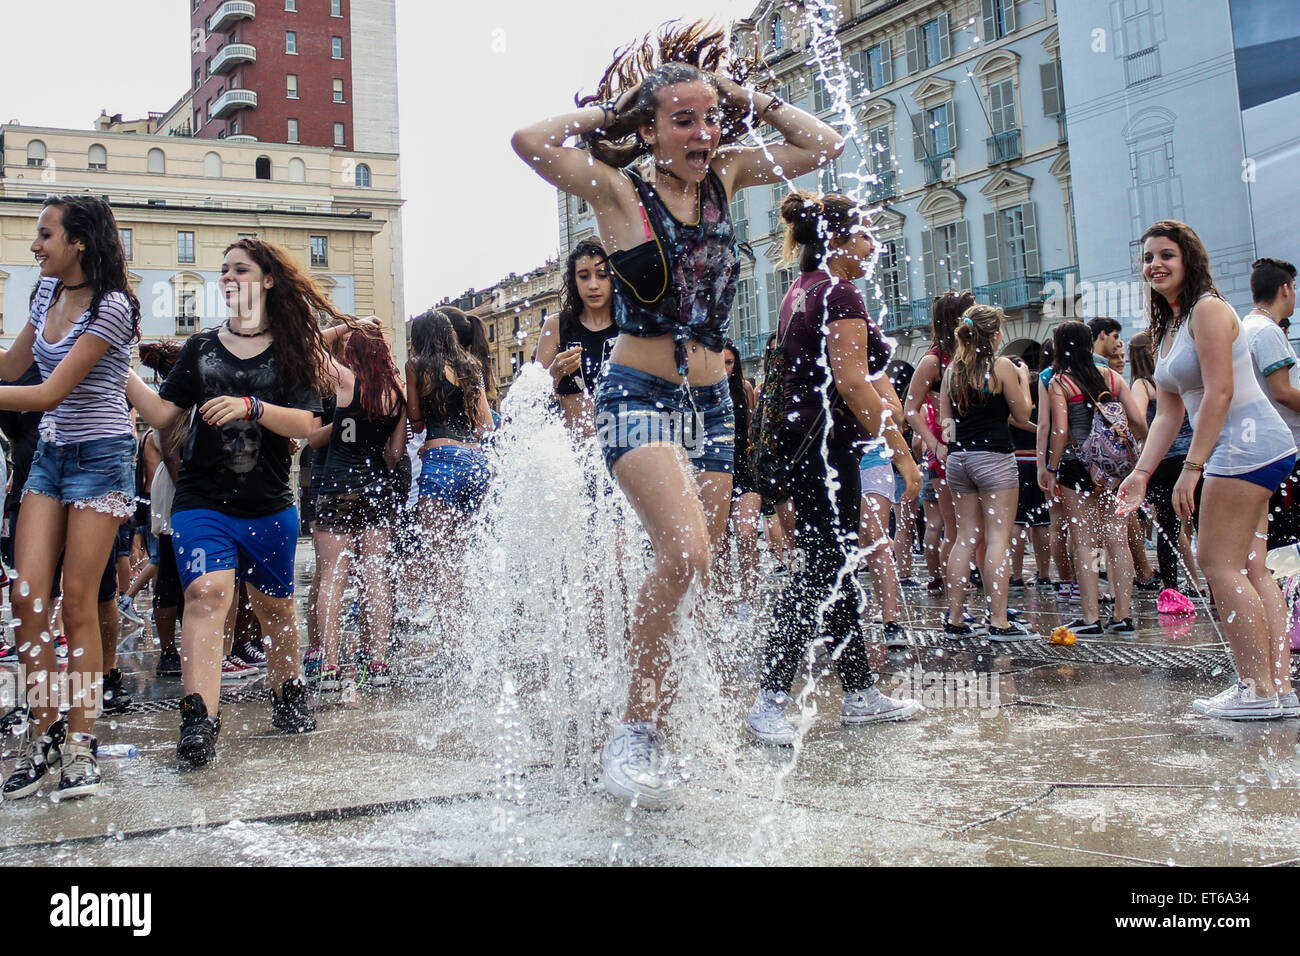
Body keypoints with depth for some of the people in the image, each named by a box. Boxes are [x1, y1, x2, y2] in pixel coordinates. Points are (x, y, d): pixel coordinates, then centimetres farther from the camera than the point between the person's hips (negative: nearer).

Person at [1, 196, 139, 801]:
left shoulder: (112, 306, -15)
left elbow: (50, 393, -19)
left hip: (100, 455, -7)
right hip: (49, 452, 7)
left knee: (78, 602, -6)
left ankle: (78, 749, 3)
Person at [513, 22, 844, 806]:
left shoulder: (726, 177, 9)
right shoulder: (619, 188, -5)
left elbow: (825, 145, 16)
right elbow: (529, 141, -21)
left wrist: (747, 100, 8)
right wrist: (607, 111, -7)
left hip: (711, 403, 6)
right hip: (639, 396, -6)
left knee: (693, 577, 6)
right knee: (684, 554, -26)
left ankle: (653, 737, 19)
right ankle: (636, 730, -9)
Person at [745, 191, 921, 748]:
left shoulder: (799, 293, 18)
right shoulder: (839, 293, -11)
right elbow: (852, 384, -18)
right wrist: (902, 452, -17)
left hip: (801, 441, 10)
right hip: (827, 444, -10)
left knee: (833, 569, 12)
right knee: (824, 571, -9)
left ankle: (860, 695, 21)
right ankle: (770, 702, -11)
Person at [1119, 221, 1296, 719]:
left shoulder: (1208, 310, -9)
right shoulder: (1168, 329, 19)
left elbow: (1219, 392, -18)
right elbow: (1168, 413, 16)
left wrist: (1192, 467, -20)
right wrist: (1141, 472, 8)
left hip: (1246, 443, -10)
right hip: (1244, 452, 10)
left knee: (1219, 562, -10)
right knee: (1249, 568, 8)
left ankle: (1258, 690, -4)